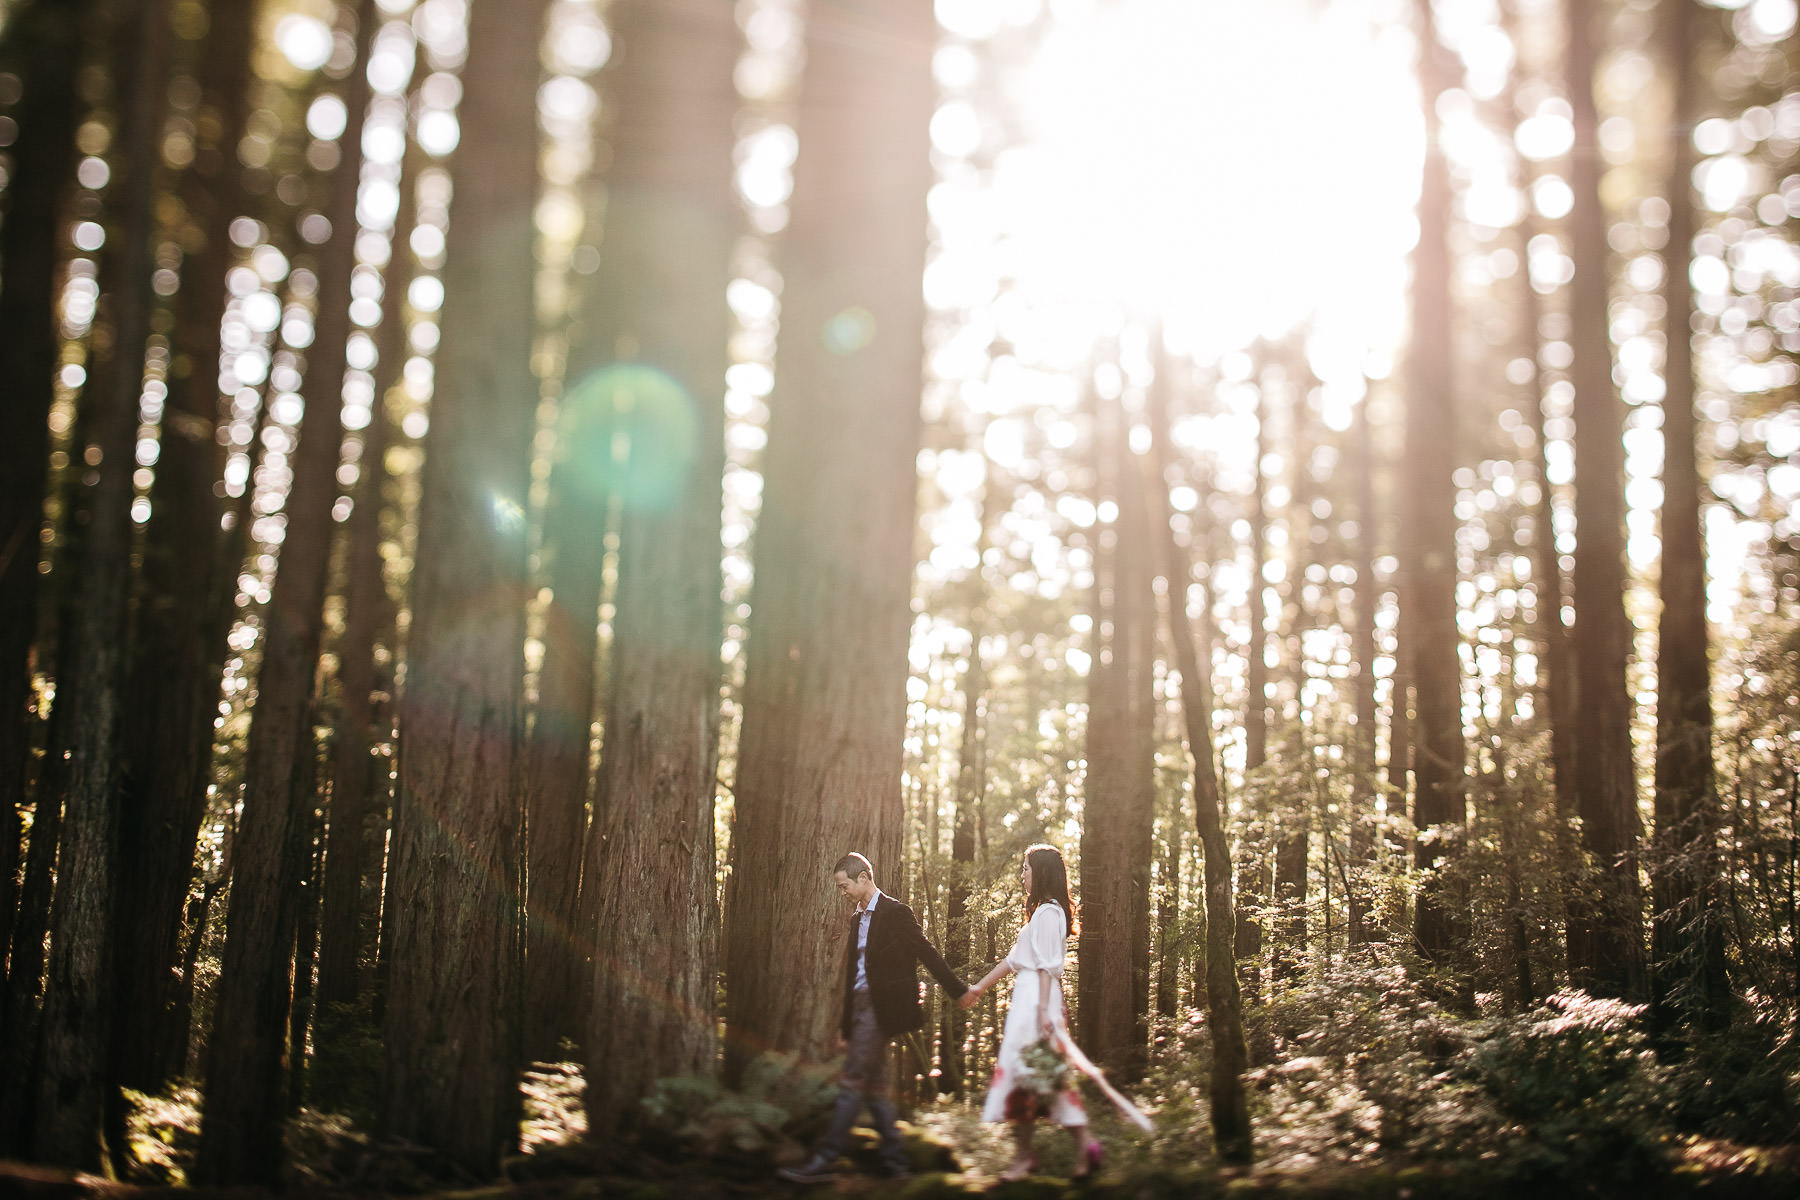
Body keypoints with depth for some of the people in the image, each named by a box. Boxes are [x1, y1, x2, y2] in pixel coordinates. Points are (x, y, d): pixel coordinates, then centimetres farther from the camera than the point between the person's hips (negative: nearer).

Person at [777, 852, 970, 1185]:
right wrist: (845, 1018, 18)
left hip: (880, 1007, -9)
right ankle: (895, 1161, 13)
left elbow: (926, 954, -6)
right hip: (861, 1007, 9)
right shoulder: (858, 919, 17)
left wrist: (959, 991, -5)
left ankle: (825, 1162, -11)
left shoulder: (895, 913, -8)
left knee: (852, 1081, -11)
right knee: (873, 1083, 8)